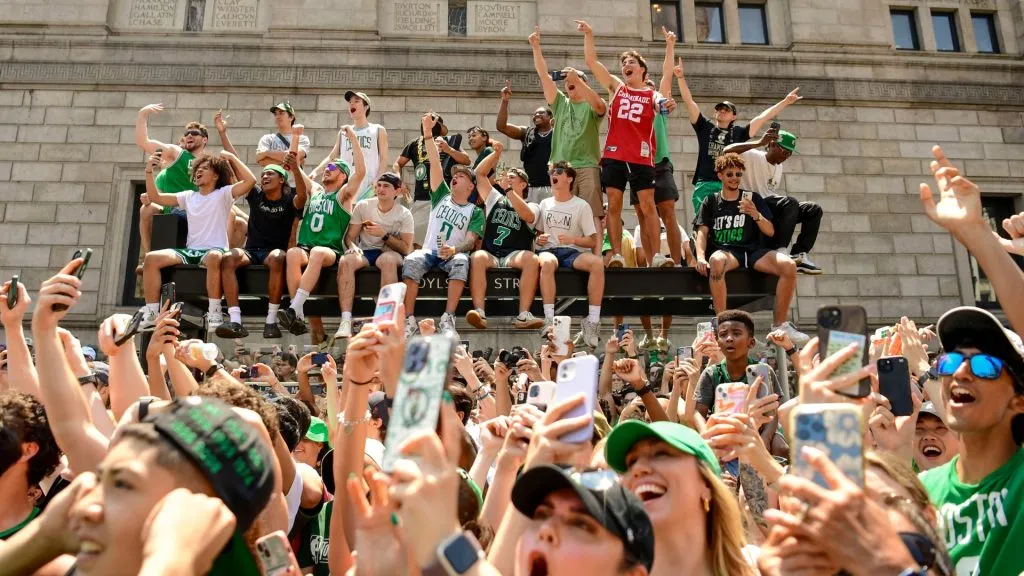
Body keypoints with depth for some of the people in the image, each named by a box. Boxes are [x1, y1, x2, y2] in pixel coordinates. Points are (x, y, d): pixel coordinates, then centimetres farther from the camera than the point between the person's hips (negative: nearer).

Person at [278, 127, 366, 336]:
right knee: (292, 253, -33)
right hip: (305, 248, 4)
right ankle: (299, 318, -41)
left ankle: (294, 310, -47)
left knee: (317, 253, -39)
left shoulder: (342, 195, 10)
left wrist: (353, 139, -5)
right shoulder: (314, 191, 24)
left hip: (331, 252, -3)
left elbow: (361, 171, -5)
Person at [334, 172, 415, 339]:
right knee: (345, 261, -32)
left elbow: (406, 249, -6)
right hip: (365, 252, 2)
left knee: (388, 259, -39)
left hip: (390, 252, -2)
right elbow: (350, 236, 5)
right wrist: (352, 246, -19)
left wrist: (384, 235, -18)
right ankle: (346, 321, -39)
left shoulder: (404, 214, 0)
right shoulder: (363, 206, 6)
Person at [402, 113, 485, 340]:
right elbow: (435, 164, 7)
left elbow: (471, 240, -5)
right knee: (411, 260, -33)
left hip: (454, 255, -2)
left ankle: (448, 319, -39)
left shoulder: (475, 212, 10)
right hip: (430, 251, 2)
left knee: (461, 261, -38)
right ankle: (409, 319, -34)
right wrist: (428, 133, -2)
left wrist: (455, 249, -28)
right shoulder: (442, 197, 18)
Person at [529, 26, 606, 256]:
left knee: (592, 213, -9)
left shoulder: (592, 106, 10)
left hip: (587, 166, -3)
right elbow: (543, 75, 12)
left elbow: (599, 105, -16)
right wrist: (536, 46, 4)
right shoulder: (560, 103, 19)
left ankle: (596, 257, -13)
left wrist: (578, 80, -26)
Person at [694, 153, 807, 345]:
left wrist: (756, 215, -12)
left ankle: (780, 325, -12)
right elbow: (702, 232, 5)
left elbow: (770, 232, 10)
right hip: (725, 251, -2)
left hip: (753, 250, 2)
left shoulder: (753, 198, 17)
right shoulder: (711, 202, 16)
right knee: (716, 261, -40)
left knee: (789, 265, -26)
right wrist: (700, 257, -15)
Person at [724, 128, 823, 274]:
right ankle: (780, 250, -29)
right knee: (791, 202, -31)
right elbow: (727, 151, -25)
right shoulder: (753, 157, -6)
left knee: (814, 210, -4)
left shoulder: (778, 166, 19)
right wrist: (759, 142, -26)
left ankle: (799, 255, -13)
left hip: (773, 210, 9)